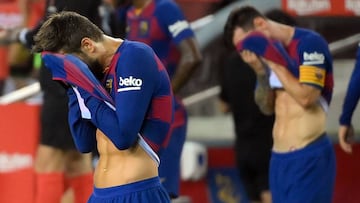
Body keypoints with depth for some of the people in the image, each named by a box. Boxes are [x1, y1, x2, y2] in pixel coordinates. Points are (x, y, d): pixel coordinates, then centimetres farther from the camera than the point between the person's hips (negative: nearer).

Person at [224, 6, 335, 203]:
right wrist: (261, 73, -1)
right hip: (279, 158, 8)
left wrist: (274, 64, -15)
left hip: (308, 157, -8)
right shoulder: (275, 53, 12)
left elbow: (306, 97, -20)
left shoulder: (309, 43, -11)